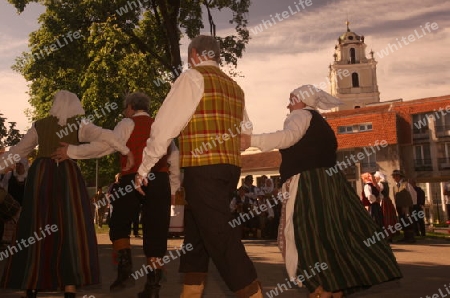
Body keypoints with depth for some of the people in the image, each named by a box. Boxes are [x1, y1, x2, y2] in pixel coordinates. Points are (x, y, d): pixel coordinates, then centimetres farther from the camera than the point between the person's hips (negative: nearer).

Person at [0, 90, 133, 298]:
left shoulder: (39, 125, 9)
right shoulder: (79, 126, 2)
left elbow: (18, 151, 17)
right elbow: (105, 135, -12)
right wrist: (126, 152, -7)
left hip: (40, 174, 3)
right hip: (66, 175, -2)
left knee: (35, 228, 9)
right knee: (70, 227, 0)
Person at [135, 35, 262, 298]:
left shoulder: (192, 77, -3)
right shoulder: (235, 87, 20)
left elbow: (165, 126, -7)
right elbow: (245, 133, 19)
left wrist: (144, 168, 0)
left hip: (203, 169, -8)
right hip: (230, 168, 8)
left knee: (220, 238, -6)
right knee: (197, 235, 16)